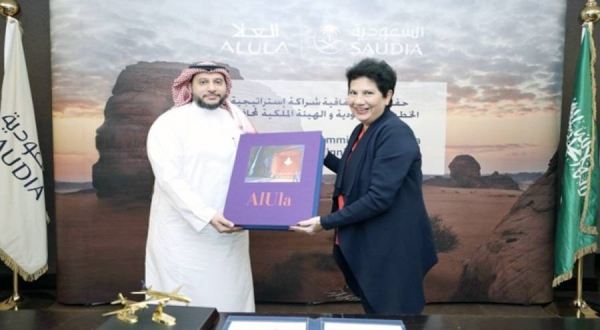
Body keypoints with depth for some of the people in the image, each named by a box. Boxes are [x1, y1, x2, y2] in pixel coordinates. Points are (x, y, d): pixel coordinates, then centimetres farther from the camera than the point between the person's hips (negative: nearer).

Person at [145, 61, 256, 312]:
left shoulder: (237, 119, 8)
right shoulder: (170, 123, -6)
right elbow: (170, 179, -15)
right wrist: (207, 216, -23)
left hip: (231, 233, 4)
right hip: (184, 235, -4)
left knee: (231, 302, 11)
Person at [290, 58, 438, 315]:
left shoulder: (395, 134, -20)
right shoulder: (362, 130, 9)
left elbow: (378, 198, -26)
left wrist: (325, 222, -23)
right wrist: (324, 157, 10)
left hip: (390, 250, -9)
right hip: (364, 245, 9)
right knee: (373, 314, 22)